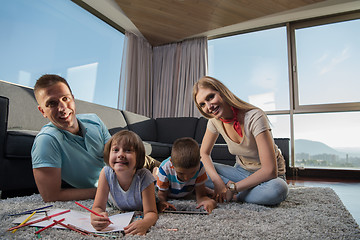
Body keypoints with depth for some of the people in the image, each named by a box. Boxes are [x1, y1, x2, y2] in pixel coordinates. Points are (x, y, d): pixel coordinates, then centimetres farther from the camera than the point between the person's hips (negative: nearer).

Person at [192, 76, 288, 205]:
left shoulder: (254, 117, -28)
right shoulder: (215, 121, -10)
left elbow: (270, 170, -31)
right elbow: (204, 153, -3)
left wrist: (232, 189, -27)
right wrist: (218, 182, -21)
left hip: (267, 176, -3)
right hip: (241, 170, 4)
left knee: (277, 189, -39)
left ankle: (235, 194, -15)